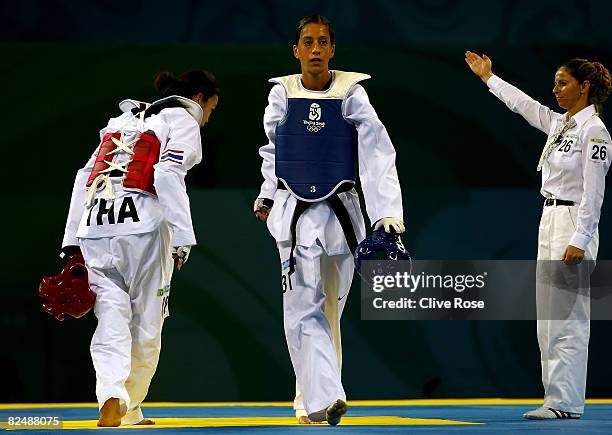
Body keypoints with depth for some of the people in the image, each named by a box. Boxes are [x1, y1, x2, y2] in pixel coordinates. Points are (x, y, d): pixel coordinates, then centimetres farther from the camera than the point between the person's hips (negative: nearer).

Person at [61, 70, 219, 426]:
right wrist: (183, 237, -13)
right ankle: (129, 408, 16)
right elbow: (168, 176, -10)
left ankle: (111, 398, -25)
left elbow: (85, 178, 21)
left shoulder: (125, 119, 27)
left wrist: (72, 242, 19)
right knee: (146, 324, 9)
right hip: (142, 227, -5)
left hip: (95, 225, 5)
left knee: (112, 317, -3)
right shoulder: (184, 122, 8)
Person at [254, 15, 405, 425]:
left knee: (328, 310, 10)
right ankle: (324, 397, -25)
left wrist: (388, 214, -20)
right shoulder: (282, 94, 0)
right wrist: (268, 195, 18)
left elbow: (377, 153, -11)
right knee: (304, 306, -15)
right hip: (294, 209, -1)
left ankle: (309, 399, 24)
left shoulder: (350, 93, -4)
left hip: (340, 208, 1)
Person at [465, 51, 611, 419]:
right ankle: (558, 398, 10)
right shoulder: (559, 123, 13)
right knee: (549, 318, 8)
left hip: (574, 226, -9)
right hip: (550, 223, 9)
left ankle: (565, 402, -10)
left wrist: (579, 242, -21)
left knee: (566, 319, -10)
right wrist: (488, 77, 37)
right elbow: (523, 104, 29)